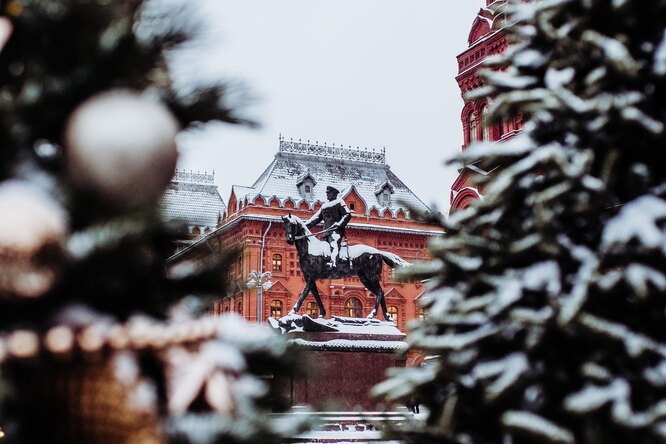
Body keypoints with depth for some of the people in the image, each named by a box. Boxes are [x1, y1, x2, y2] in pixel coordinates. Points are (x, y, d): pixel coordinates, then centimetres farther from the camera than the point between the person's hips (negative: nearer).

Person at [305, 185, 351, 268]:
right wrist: (305, 225, 15)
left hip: (336, 230, -8)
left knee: (334, 245, -30)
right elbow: (316, 218, 26)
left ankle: (333, 263, -50)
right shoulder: (324, 206, 26)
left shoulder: (339, 202, 8)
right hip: (326, 232, 8)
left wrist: (340, 224, -18)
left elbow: (348, 215, -2)